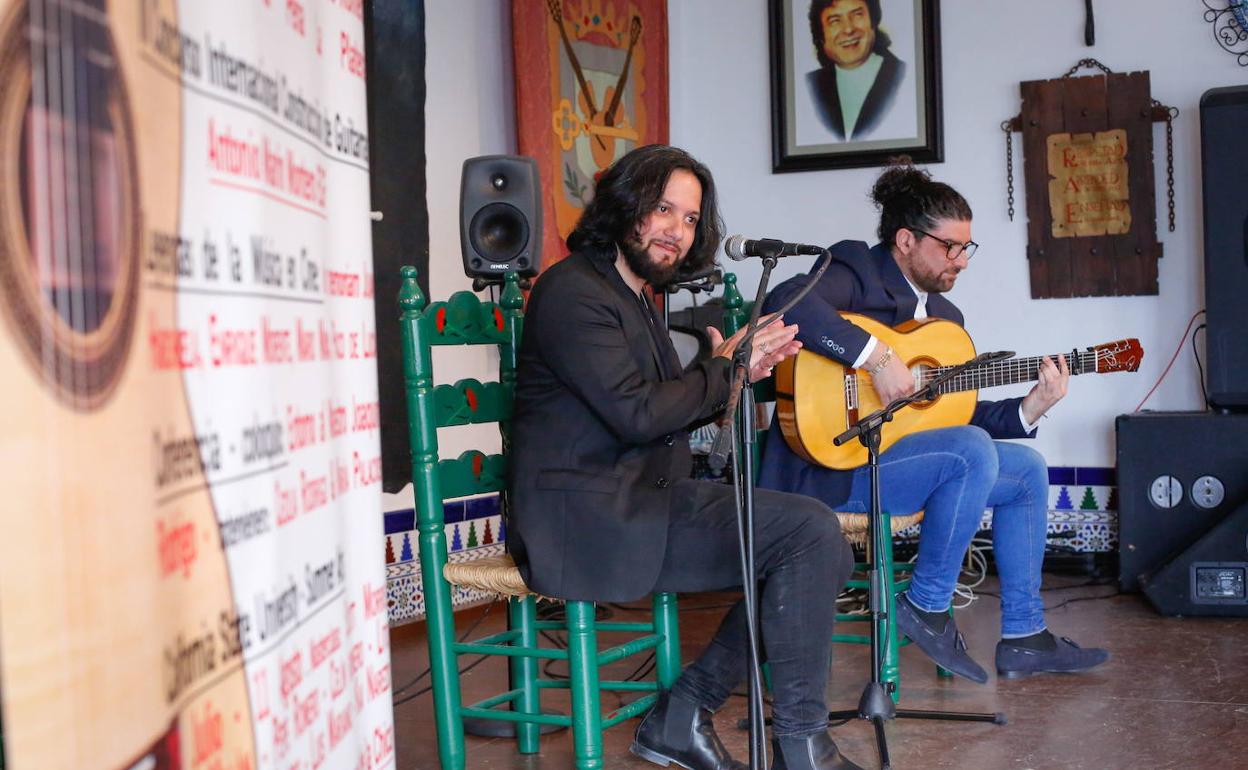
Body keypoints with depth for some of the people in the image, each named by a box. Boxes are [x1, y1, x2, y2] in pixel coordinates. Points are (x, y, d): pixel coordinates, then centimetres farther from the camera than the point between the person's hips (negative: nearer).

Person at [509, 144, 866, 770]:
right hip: (589, 518, -10)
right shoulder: (573, 291, -10)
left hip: (643, 496, 10)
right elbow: (637, 413, -19)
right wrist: (724, 370, -5)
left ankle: (680, 717, 6)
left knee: (820, 551, 1)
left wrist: (736, 371, 4)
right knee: (809, 530, -19)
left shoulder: (632, 294, 21)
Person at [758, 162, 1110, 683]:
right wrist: (877, 358, -31)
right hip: (830, 465, -10)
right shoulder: (856, 270, -8)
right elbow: (785, 302, -31)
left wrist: (1029, 409, 2)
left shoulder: (945, 314, 17)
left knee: (1027, 470, 9)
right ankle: (927, 607, -12)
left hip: (897, 452, 10)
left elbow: (954, 415, 17)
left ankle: (1023, 637, 13)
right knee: (972, 451, -28)